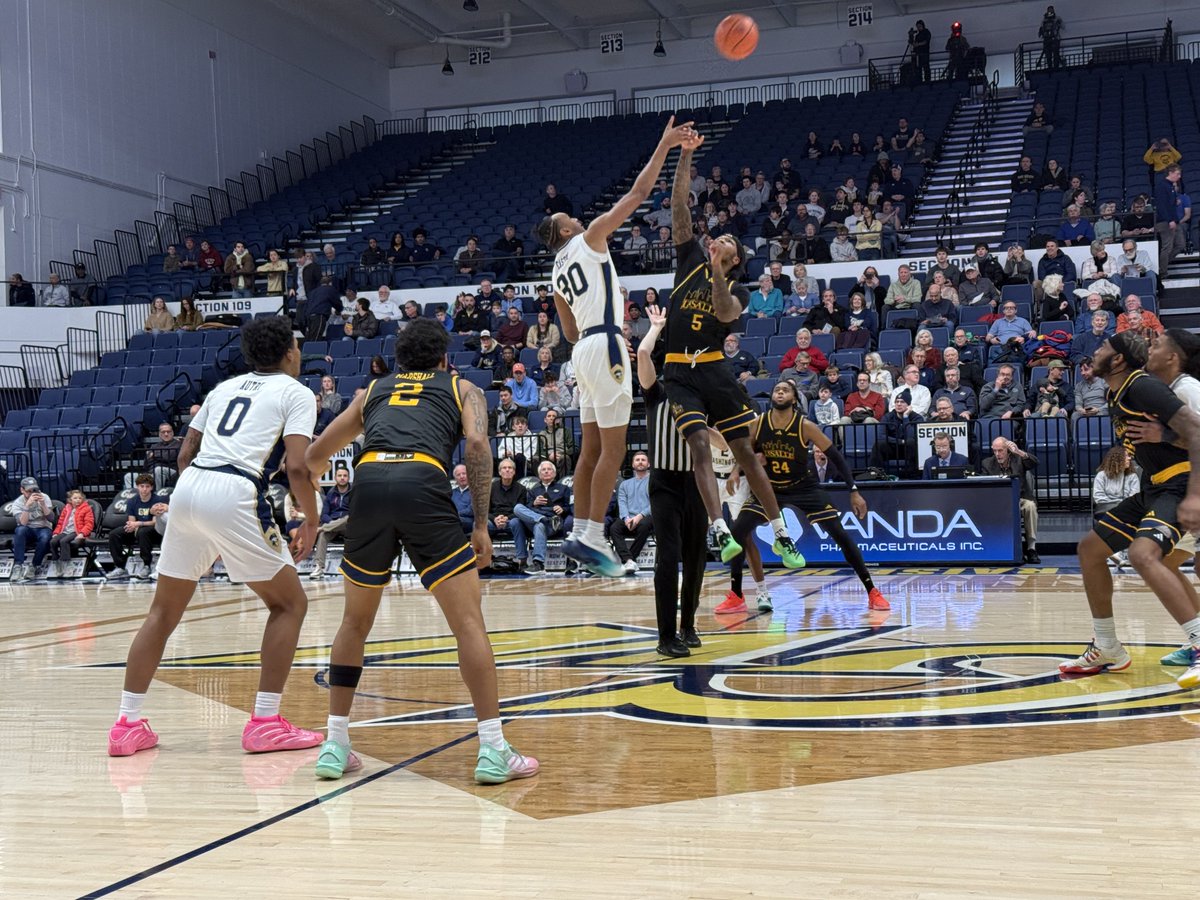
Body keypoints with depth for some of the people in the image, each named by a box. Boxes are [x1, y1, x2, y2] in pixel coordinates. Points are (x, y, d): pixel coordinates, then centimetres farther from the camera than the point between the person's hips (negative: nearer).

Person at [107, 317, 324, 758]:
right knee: (289, 603, 9)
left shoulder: (224, 387, 26)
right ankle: (265, 723, 4)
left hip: (188, 489, 6)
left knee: (164, 611, 17)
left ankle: (128, 724, 15)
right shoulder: (296, 393, 9)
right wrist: (311, 521, 6)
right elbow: (296, 466, -5)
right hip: (234, 496, -6)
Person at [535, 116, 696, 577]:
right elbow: (638, 193, -6)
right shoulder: (589, 239, -1)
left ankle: (580, 534, 10)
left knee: (592, 449, 10)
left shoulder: (557, 275, 19)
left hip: (584, 349, 9)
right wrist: (666, 144, -3)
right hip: (605, 345, -9)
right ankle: (592, 538, -11)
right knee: (612, 449, -9)